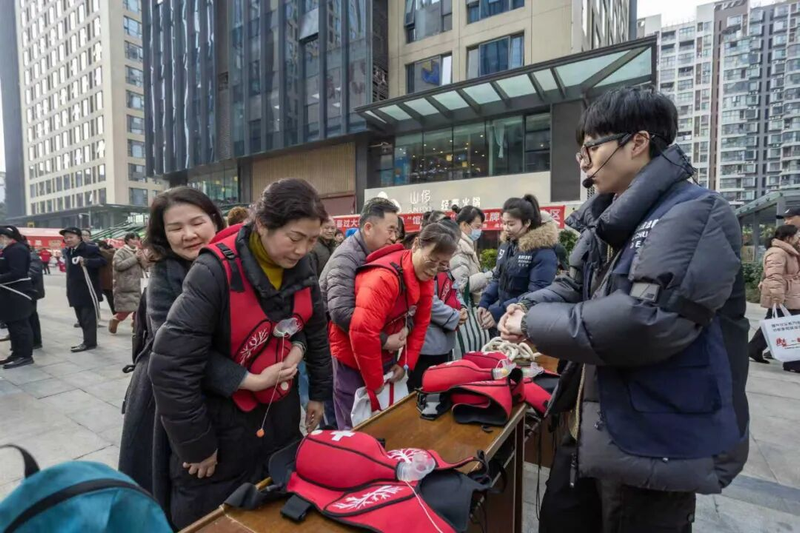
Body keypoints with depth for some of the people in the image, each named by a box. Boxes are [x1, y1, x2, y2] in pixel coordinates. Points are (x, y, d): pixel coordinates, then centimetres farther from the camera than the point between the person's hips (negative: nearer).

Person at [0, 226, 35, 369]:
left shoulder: (17, 250, -16)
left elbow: (17, 273, -24)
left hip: (18, 294, -10)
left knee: (20, 325, -5)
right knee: (12, 324, 15)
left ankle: (25, 356, 2)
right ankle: (17, 353, 23)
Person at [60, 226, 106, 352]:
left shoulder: (90, 248, -10)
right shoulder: (67, 251, 16)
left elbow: (102, 261, -20)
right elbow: (70, 269, 23)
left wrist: (86, 261, -33)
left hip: (88, 290, -9)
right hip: (75, 291, 9)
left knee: (88, 317, -3)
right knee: (82, 318, 14)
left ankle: (89, 342, 3)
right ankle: (89, 341, 23)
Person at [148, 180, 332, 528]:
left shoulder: (301, 268, -8)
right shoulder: (215, 273, -26)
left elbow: (316, 330, 6)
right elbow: (170, 368, -24)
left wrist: (319, 392, 10)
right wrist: (196, 444, -15)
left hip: (280, 412, 5)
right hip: (223, 420, -4)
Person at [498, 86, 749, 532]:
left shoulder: (697, 214, -20)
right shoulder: (611, 218, 9)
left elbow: (643, 323, -32)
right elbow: (576, 287, 16)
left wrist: (536, 325, -21)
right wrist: (529, 307, -5)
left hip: (656, 445, -8)